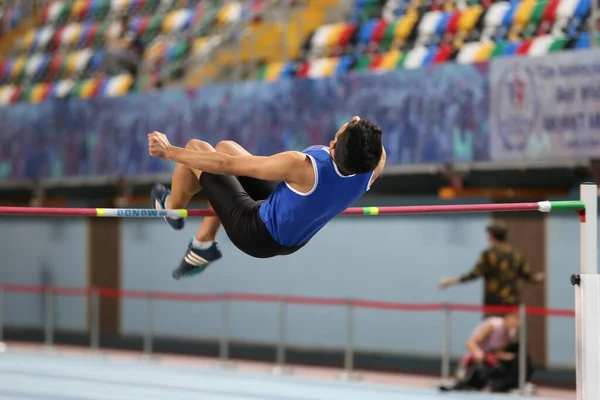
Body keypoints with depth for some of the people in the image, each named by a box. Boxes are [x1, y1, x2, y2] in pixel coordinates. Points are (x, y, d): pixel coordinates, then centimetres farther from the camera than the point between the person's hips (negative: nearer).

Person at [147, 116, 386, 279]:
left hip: (256, 235, -6)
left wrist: (169, 152, -19)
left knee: (196, 148, 9)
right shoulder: (374, 163, -28)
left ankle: (173, 208, 41)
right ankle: (203, 245, 31)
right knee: (225, 147, 20)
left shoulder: (303, 168, -42)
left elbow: (226, 165, -28)